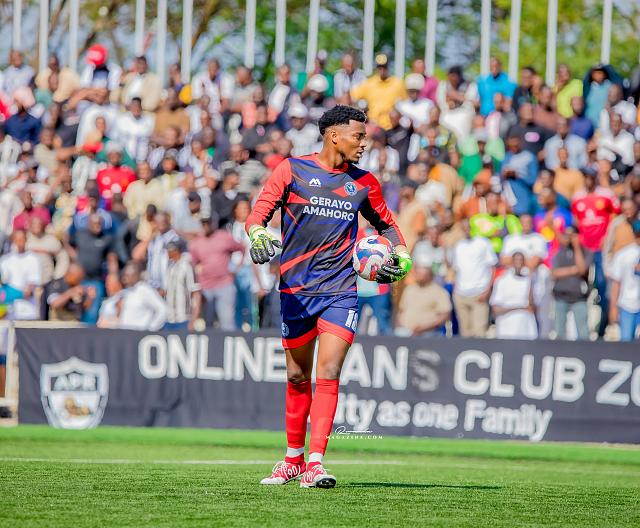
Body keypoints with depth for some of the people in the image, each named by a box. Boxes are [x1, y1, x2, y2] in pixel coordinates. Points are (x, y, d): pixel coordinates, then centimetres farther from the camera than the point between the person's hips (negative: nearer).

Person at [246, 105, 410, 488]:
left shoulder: (364, 183, 9)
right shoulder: (292, 170, 1)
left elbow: (385, 223, 25)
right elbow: (259, 212, -1)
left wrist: (402, 255, 7)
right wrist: (258, 234, -24)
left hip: (341, 290, 1)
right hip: (296, 289, -1)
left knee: (328, 376, -13)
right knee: (297, 377, 9)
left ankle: (315, 463, -16)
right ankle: (293, 458, 25)